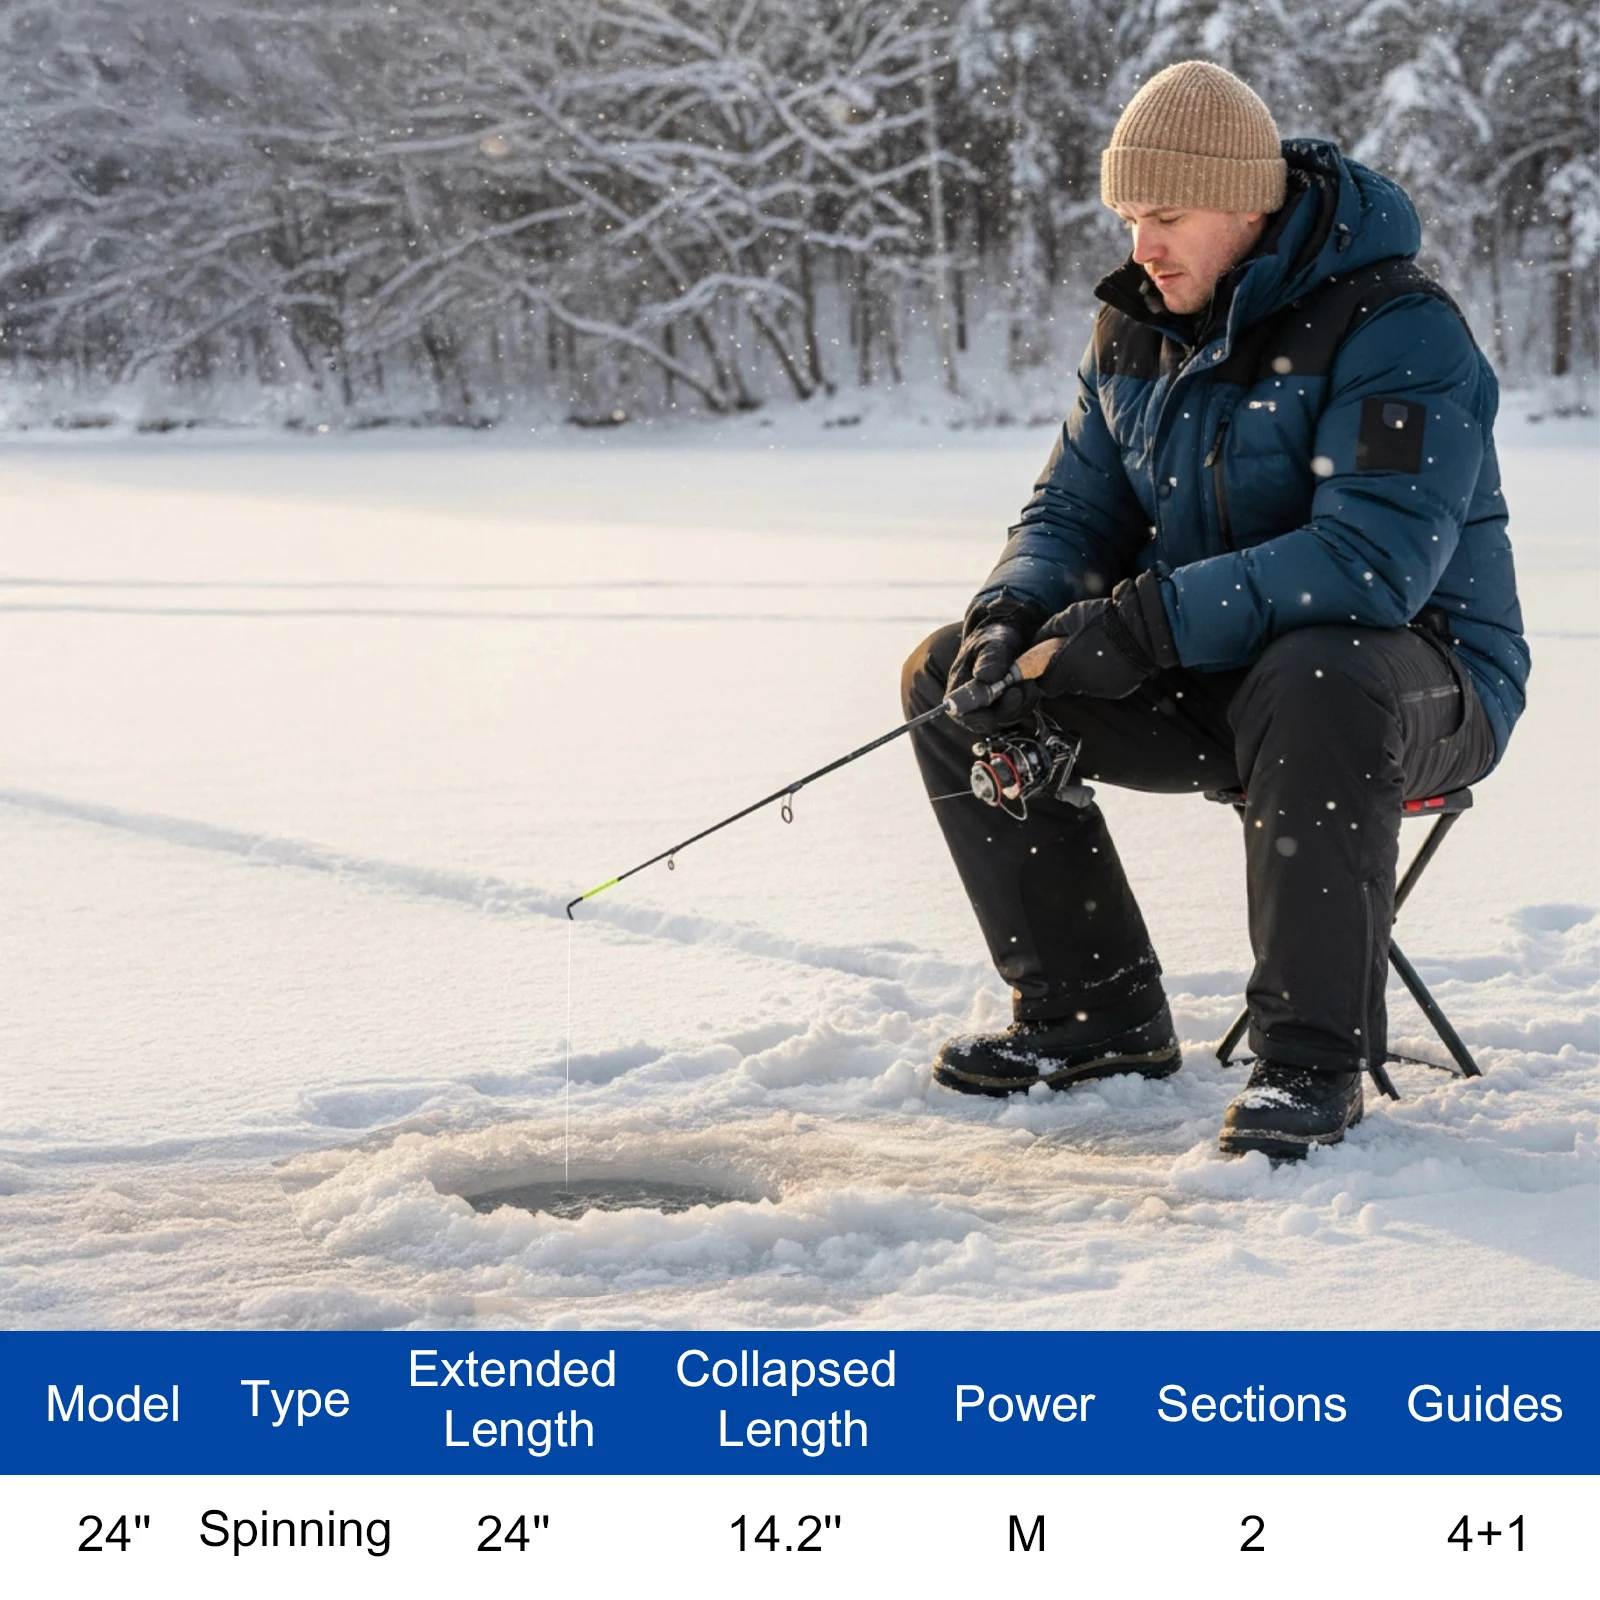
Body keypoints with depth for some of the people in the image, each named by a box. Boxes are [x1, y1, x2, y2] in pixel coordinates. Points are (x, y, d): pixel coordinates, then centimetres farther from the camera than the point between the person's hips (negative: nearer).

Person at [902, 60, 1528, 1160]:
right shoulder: (1136, 334, 5)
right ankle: (1095, 1013, 3)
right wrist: (1013, 616, -14)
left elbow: (1375, 558, -32)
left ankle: (1314, 1057, -29)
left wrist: (1148, 621, -35)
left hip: (1423, 672, -7)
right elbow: (1076, 510, 10)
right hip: (1211, 684, 8)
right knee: (950, 679, -2)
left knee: (1318, 681, -43)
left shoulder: (1397, 331, -20)